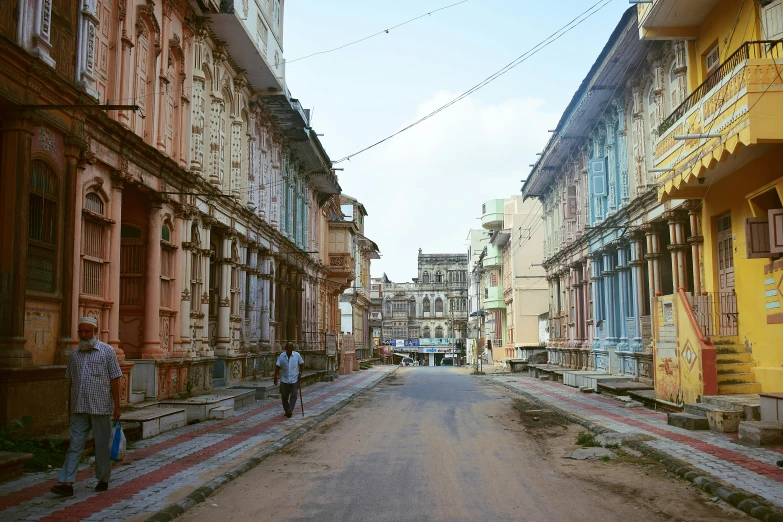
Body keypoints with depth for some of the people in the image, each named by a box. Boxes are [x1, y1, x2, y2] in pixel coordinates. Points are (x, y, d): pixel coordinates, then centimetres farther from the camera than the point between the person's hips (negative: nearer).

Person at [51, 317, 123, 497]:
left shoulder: (107, 351, -2)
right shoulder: (74, 354, 10)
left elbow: (115, 380, -4)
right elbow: (70, 382, 15)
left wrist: (117, 406, -8)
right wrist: (69, 409, 14)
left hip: (101, 408, -4)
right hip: (79, 408, 4)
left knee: (102, 445, 6)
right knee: (75, 445, 0)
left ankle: (103, 480, 18)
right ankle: (67, 483, -1)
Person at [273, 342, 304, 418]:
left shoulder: (297, 355, -4)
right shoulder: (282, 356, -2)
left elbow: (302, 364, 6)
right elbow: (277, 366, -2)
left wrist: (300, 373, -6)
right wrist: (275, 377, -9)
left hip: (295, 380, -1)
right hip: (284, 380, 1)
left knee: (293, 396, -9)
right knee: (284, 396, 6)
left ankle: (290, 410, -8)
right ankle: (286, 410, 22)